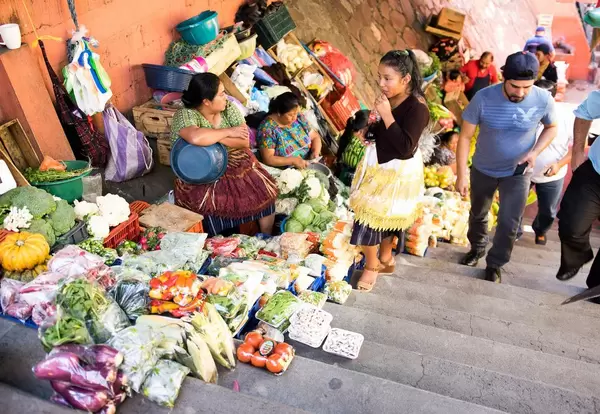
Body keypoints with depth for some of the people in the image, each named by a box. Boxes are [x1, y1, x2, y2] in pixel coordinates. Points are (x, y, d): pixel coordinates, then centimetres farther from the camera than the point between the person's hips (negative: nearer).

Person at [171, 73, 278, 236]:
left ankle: (267, 237, 9)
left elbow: (244, 142, -8)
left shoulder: (228, 108, -1)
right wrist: (228, 132, -24)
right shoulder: (185, 115, -16)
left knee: (265, 190, -8)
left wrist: (214, 137, -22)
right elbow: (196, 138, -38)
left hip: (235, 164, 5)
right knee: (210, 203, -28)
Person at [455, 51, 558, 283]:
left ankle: (495, 265, 25)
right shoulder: (483, 98, -24)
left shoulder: (544, 100, -19)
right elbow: (465, 136, -17)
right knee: (478, 214, 19)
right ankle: (477, 248, 47)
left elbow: (551, 128, 1)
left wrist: (535, 152, -18)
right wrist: (461, 175, -18)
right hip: (483, 170, 0)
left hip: (517, 173, 0)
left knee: (509, 224, 2)